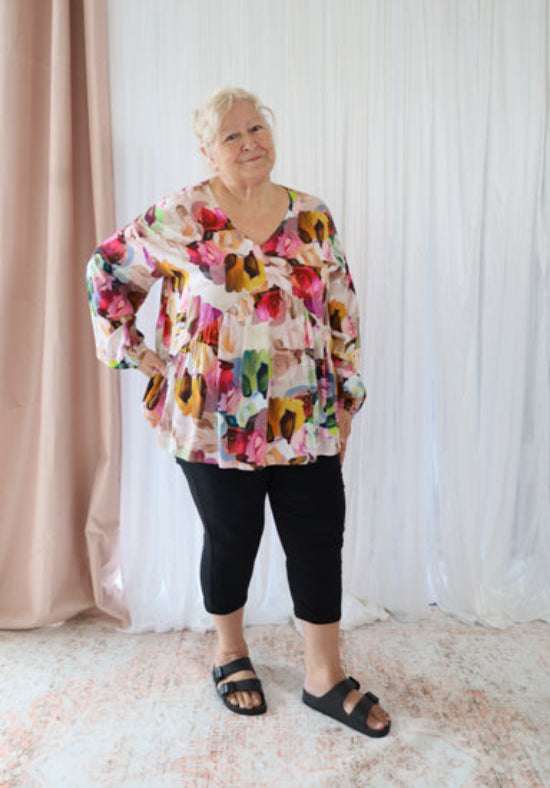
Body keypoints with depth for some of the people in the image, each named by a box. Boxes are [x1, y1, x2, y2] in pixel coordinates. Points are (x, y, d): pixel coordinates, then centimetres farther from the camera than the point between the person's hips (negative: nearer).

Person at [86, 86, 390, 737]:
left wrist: (345, 396, 8)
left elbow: (340, 312, 10)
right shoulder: (179, 217, -4)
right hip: (215, 421, -3)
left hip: (306, 420, 4)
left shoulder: (313, 218, 7)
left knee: (319, 540, 7)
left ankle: (325, 676, 27)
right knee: (231, 538, 11)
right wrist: (135, 352, 1)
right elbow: (108, 271, 5)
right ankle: (230, 652, 39)